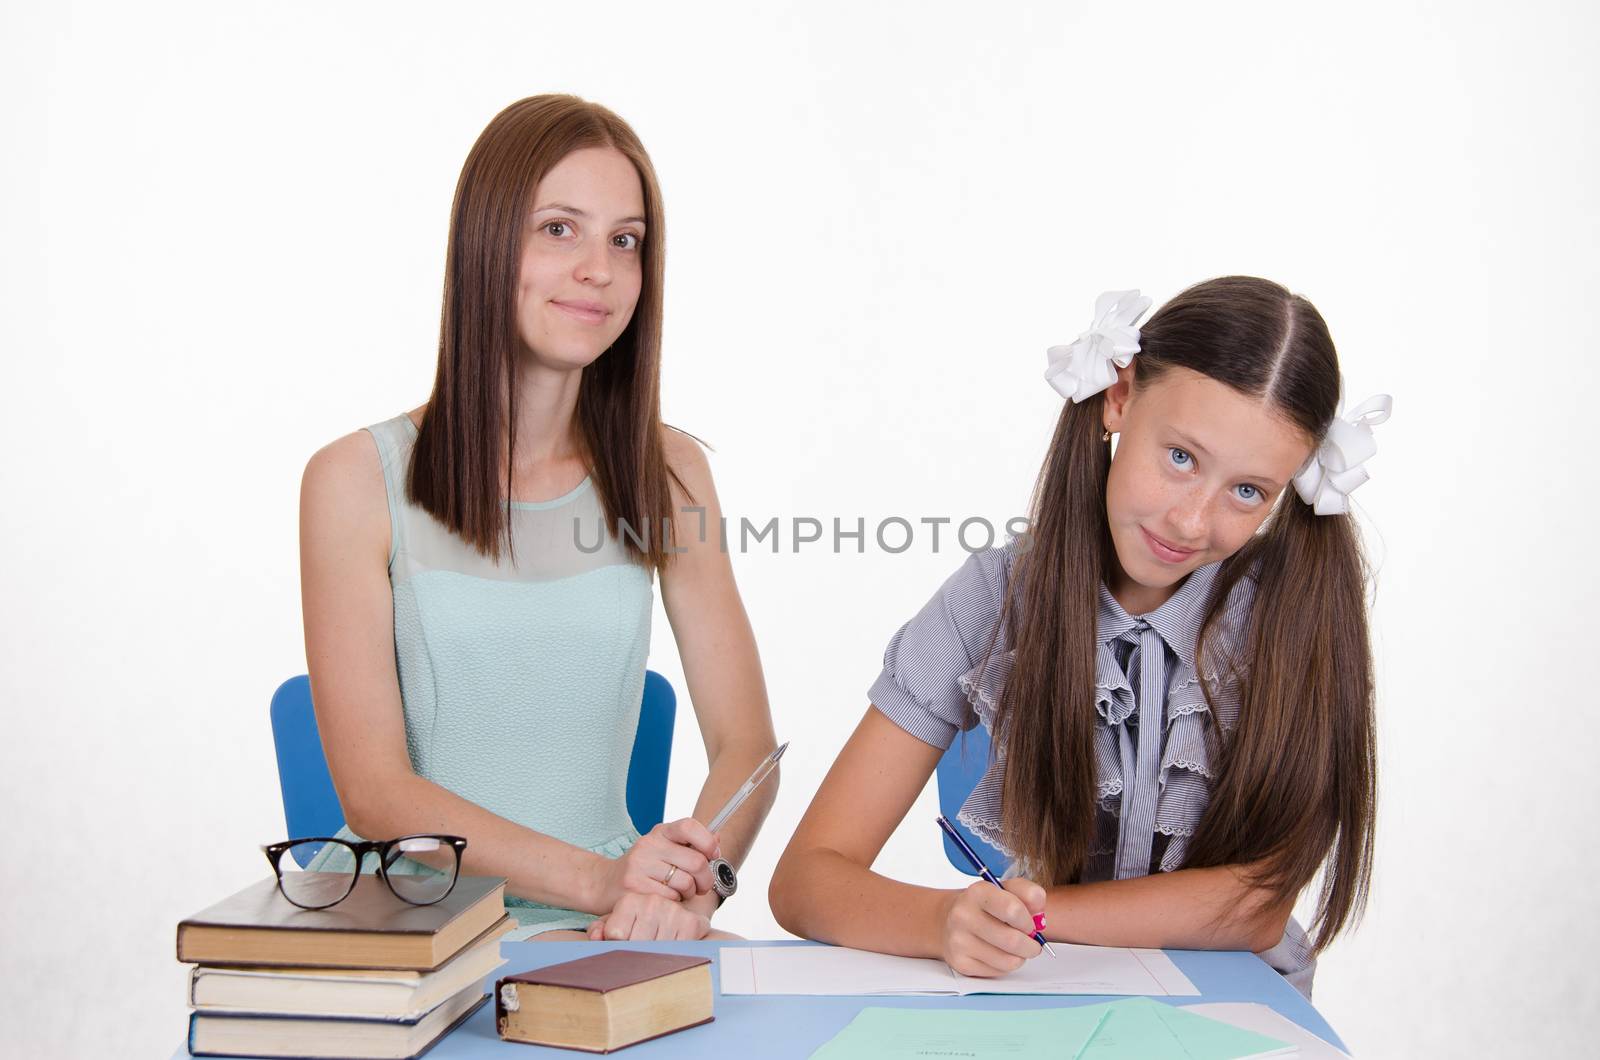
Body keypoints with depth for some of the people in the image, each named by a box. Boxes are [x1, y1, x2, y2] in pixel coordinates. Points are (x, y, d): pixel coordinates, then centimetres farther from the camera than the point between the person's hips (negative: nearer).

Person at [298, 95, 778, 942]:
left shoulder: (665, 476, 7)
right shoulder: (359, 482, -3)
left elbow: (746, 748, 2)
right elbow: (373, 791, -9)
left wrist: (691, 882, -21)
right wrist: (595, 875, -23)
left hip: (598, 934, 3)